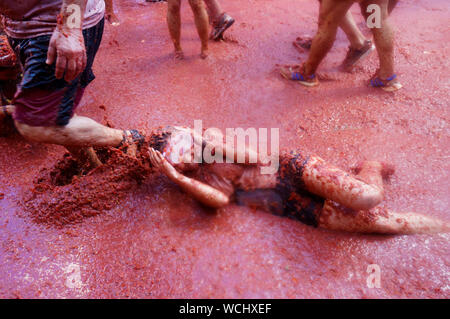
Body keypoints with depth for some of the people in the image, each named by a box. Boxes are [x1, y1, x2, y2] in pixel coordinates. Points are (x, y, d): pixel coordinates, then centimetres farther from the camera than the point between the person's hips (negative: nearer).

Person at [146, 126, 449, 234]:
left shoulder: (208, 142, 3)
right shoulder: (193, 180, 3)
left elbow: (256, 157, -6)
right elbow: (221, 199, -19)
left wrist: (217, 147, -15)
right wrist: (176, 177, -23)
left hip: (287, 168, 0)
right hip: (289, 205, 0)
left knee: (367, 198, -21)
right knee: (375, 219, -8)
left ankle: (371, 167, 14)